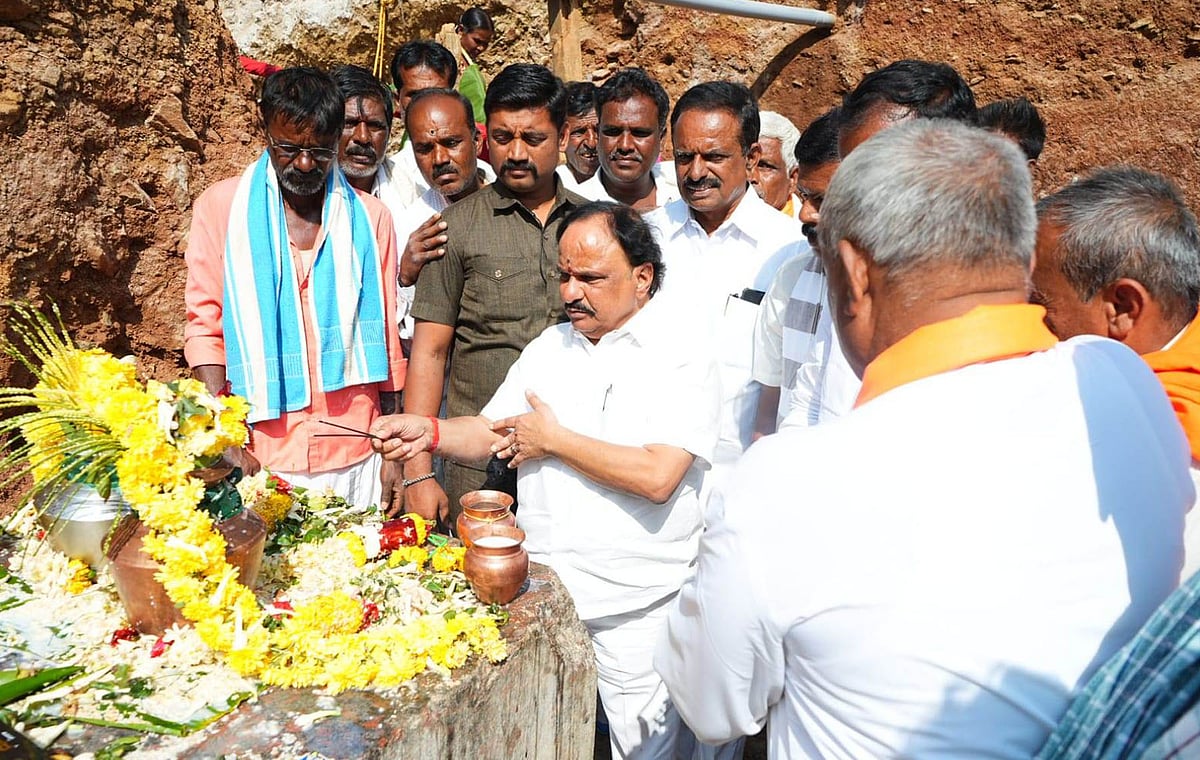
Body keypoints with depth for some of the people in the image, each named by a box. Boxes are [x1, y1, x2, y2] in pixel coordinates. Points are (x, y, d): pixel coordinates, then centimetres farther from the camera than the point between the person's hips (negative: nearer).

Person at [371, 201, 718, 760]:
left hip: (633, 604, -5)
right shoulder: (548, 347, 10)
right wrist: (429, 432, -10)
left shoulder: (681, 358, -11)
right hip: (538, 587, 6)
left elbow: (657, 476, -23)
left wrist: (554, 439, -13)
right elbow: (491, 432, 11)